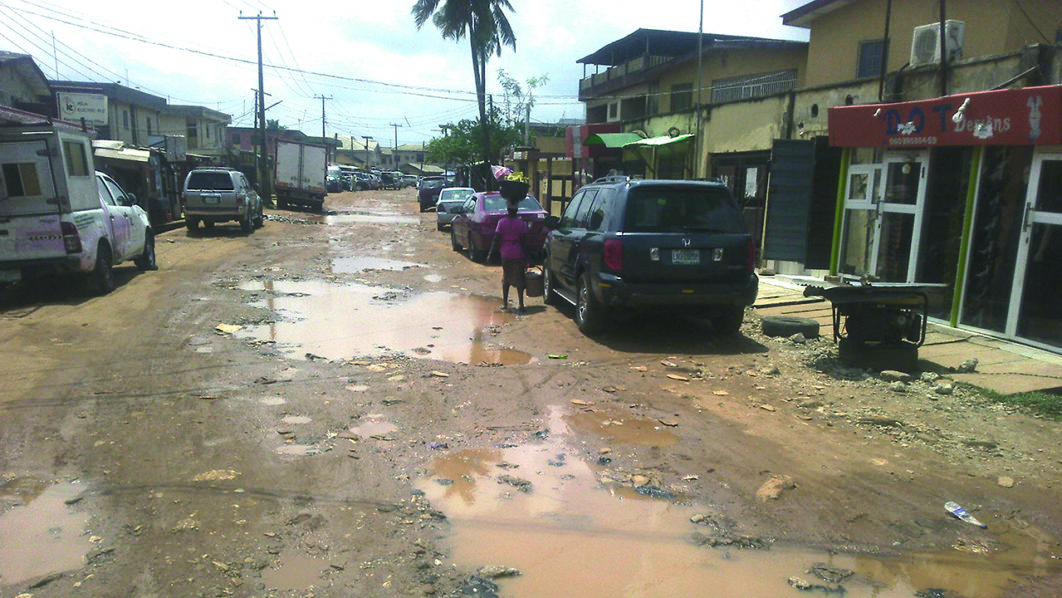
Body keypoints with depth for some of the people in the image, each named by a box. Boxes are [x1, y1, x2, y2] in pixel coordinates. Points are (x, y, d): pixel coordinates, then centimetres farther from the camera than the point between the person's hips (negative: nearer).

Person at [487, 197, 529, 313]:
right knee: (519, 280, 1)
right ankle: (521, 306, -3)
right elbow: (524, 241, -5)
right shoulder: (521, 223, -5)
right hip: (518, 255, -1)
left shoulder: (502, 222, -4)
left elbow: (496, 240, -6)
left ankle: (505, 303, 19)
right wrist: (526, 256, 1)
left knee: (506, 279, 14)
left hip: (506, 255, 1)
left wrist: (490, 253, 0)